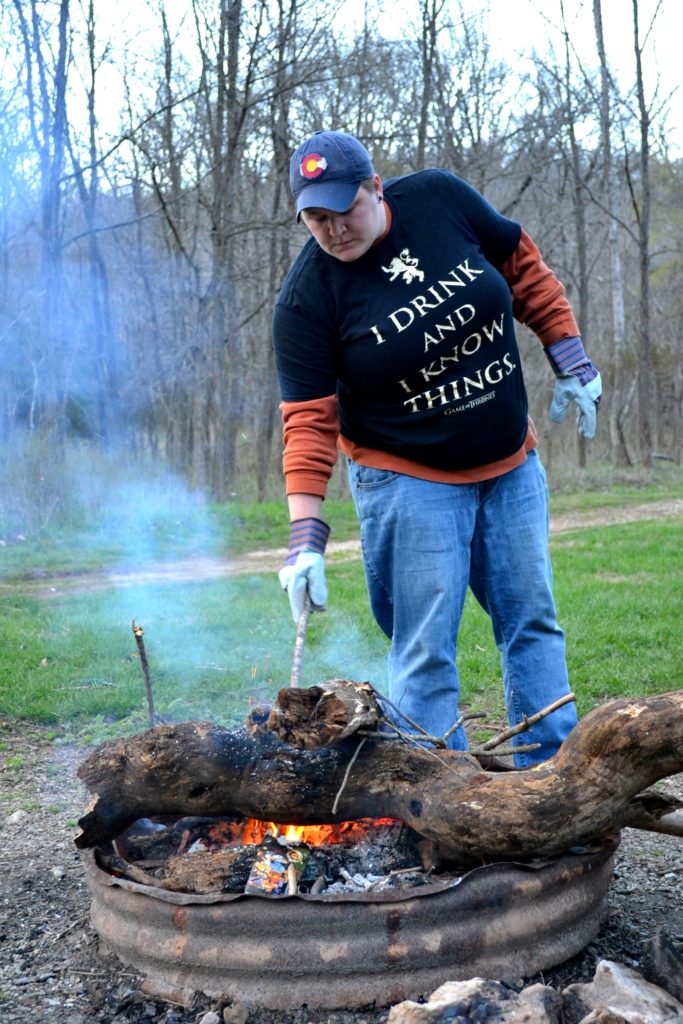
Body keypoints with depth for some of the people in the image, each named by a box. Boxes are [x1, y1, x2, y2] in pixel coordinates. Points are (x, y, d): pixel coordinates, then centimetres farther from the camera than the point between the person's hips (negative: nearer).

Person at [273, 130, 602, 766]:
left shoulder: (441, 198, -7)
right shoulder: (306, 296, -16)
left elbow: (524, 270, 7)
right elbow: (309, 421, -18)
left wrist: (570, 360, 3)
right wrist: (306, 536, -24)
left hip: (510, 466, 4)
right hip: (409, 485, -4)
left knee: (532, 623, 11)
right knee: (425, 651, -3)